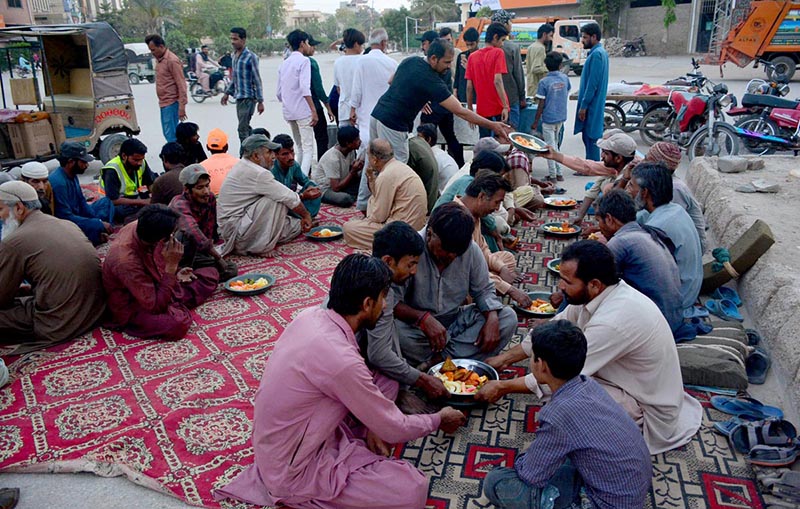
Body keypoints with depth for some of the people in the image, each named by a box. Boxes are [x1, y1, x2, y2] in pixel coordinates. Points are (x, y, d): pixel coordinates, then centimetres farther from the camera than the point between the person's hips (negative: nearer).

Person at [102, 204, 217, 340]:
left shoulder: (140, 227, -15)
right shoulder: (126, 261, -37)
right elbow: (156, 305, -33)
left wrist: (174, 272, -7)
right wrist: (171, 266, -35)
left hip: (152, 287, 7)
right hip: (134, 308, -7)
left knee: (211, 274, 6)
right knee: (178, 323, -36)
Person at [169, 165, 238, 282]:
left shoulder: (210, 198, -4)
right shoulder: (180, 205, -25)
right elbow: (193, 231, -43)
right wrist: (218, 258, -45)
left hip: (194, 253, 6)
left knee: (231, 269, -11)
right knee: (185, 235, -36)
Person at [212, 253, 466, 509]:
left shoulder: (311, 315, -7)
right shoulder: (341, 359, -32)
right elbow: (393, 430, -18)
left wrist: (368, 426, 0)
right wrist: (438, 419, 0)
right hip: (292, 472, -8)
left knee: (386, 383, 8)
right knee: (414, 488, -18)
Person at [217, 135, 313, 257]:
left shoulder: (242, 166, 9)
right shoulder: (257, 173, -22)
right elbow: (290, 198, -19)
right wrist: (306, 215, -2)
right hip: (235, 231, -9)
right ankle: (262, 248, -14)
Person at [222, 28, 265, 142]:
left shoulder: (250, 57, -12)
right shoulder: (234, 55, 11)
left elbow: (257, 80, -12)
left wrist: (260, 101, -14)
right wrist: (227, 93, 20)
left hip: (248, 97, -8)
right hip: (239, 97, 8)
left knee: (243, 129, -9)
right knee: (246, 128, 13)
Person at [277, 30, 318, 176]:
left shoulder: (284, 63, 15)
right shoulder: (304, 60, -7)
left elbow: (278, 93, 16)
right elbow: (305, 88, -20)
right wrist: (314, 110, -21)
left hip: (288, 112, 8)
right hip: (302, 111, -8)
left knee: (300, 147, 18)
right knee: (308, 149, -8)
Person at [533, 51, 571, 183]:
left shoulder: (543, 81, -14)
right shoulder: (565, 78, -1)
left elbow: (541, 104, -13)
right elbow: (567, 95, 12)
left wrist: (536, 121, -4)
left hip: (548, 118, -5)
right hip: (561, 117, 5)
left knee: (550, 146, 2)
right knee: (555, 144, 18)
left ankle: (553, 176, 5)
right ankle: (559, 173, 21)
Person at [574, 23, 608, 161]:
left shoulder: (596, 54, -17)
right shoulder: (600, 52, 15)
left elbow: (592, 83, -21)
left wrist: (584, 105, -19)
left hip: (592, 105, -10)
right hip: (593, 104, 10)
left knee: (591, 138, -5)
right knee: (588, 137, 16)